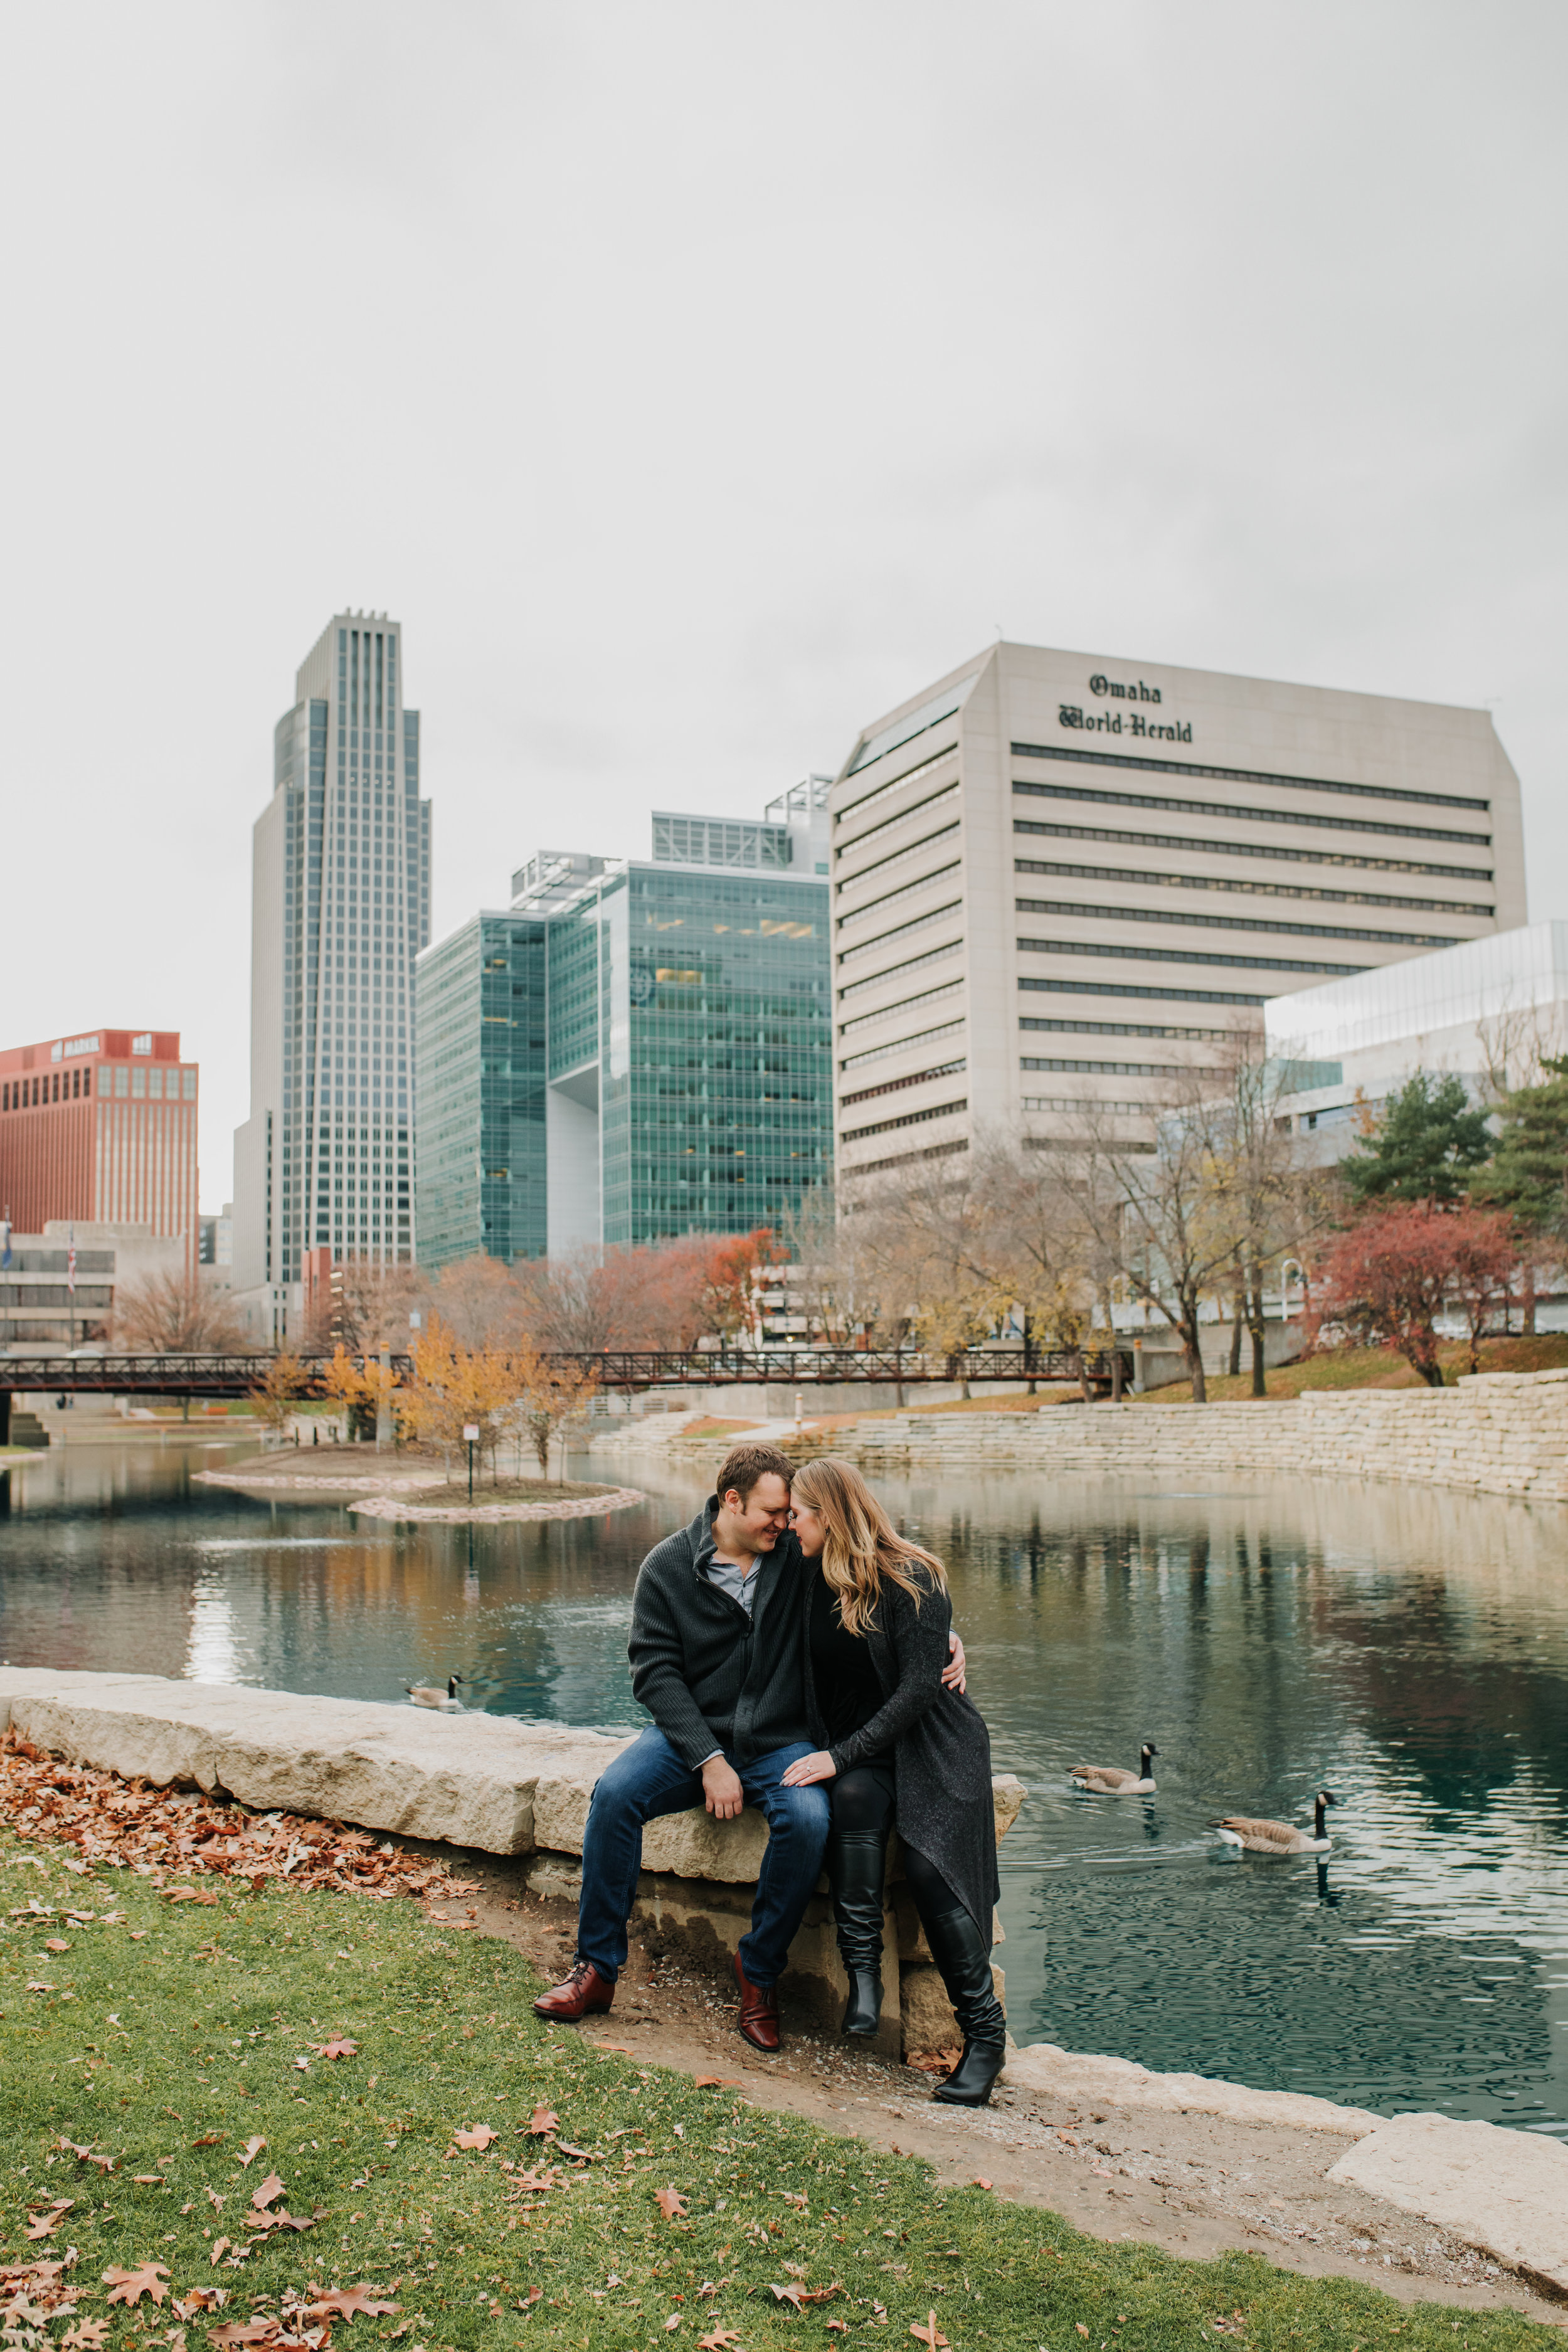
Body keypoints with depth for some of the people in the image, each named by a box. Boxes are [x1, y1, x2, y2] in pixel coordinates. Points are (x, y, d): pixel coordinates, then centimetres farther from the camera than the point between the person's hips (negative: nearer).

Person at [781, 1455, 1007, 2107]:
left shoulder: (911, 1578, -12)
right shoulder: (809, 1578, 5)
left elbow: (918, 1686, -17)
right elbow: (809, 1681, 16)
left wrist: (842, 1756, -22)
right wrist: (820, 1754, 0)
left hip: (932, 1743, -4)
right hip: (851, 1752, 4)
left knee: (929, 1868, -23)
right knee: (855, 1799, -31)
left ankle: (985, 2035, -11)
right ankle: (862, 1973, -26)